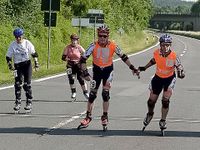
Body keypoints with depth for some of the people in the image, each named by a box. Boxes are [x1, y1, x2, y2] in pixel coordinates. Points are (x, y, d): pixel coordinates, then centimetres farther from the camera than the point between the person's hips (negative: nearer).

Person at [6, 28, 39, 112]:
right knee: (17, 84, -6)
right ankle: (18, 103, 1)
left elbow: (34, 54, 3)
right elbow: (8, 57, 2)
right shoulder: (13, 45, -4)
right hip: (17, 66, 1)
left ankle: (29, 102, 4)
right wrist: (10, 65, -10)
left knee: (27, 84, -5)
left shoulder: (27, 43, -6)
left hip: (27, 65, -1)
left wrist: (36, 63, -3)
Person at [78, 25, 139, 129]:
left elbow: (123, 57, -5)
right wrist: (85, 72, -27)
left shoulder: (113, 46, -20)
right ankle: (88, 116, 16)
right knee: (92, 94, 3)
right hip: (97, 70, 1)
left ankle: (105, 116, 6)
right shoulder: (94, 46, -22)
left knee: (105, 93, -9)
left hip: (108, 70, -1)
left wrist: (132, 68, -5)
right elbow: (83, 59, -17)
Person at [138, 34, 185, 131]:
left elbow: (179, 66, -15)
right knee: (152, 100, 10)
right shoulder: (156, 53, -19)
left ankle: (163, 121, 3)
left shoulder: (174, 56, -27)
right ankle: (150, 114, 43)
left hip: (169, 78, -3)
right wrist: (144, 68, 7)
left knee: (165, 100, -16)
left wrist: (181, 73, -36)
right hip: (158, 78, 3)